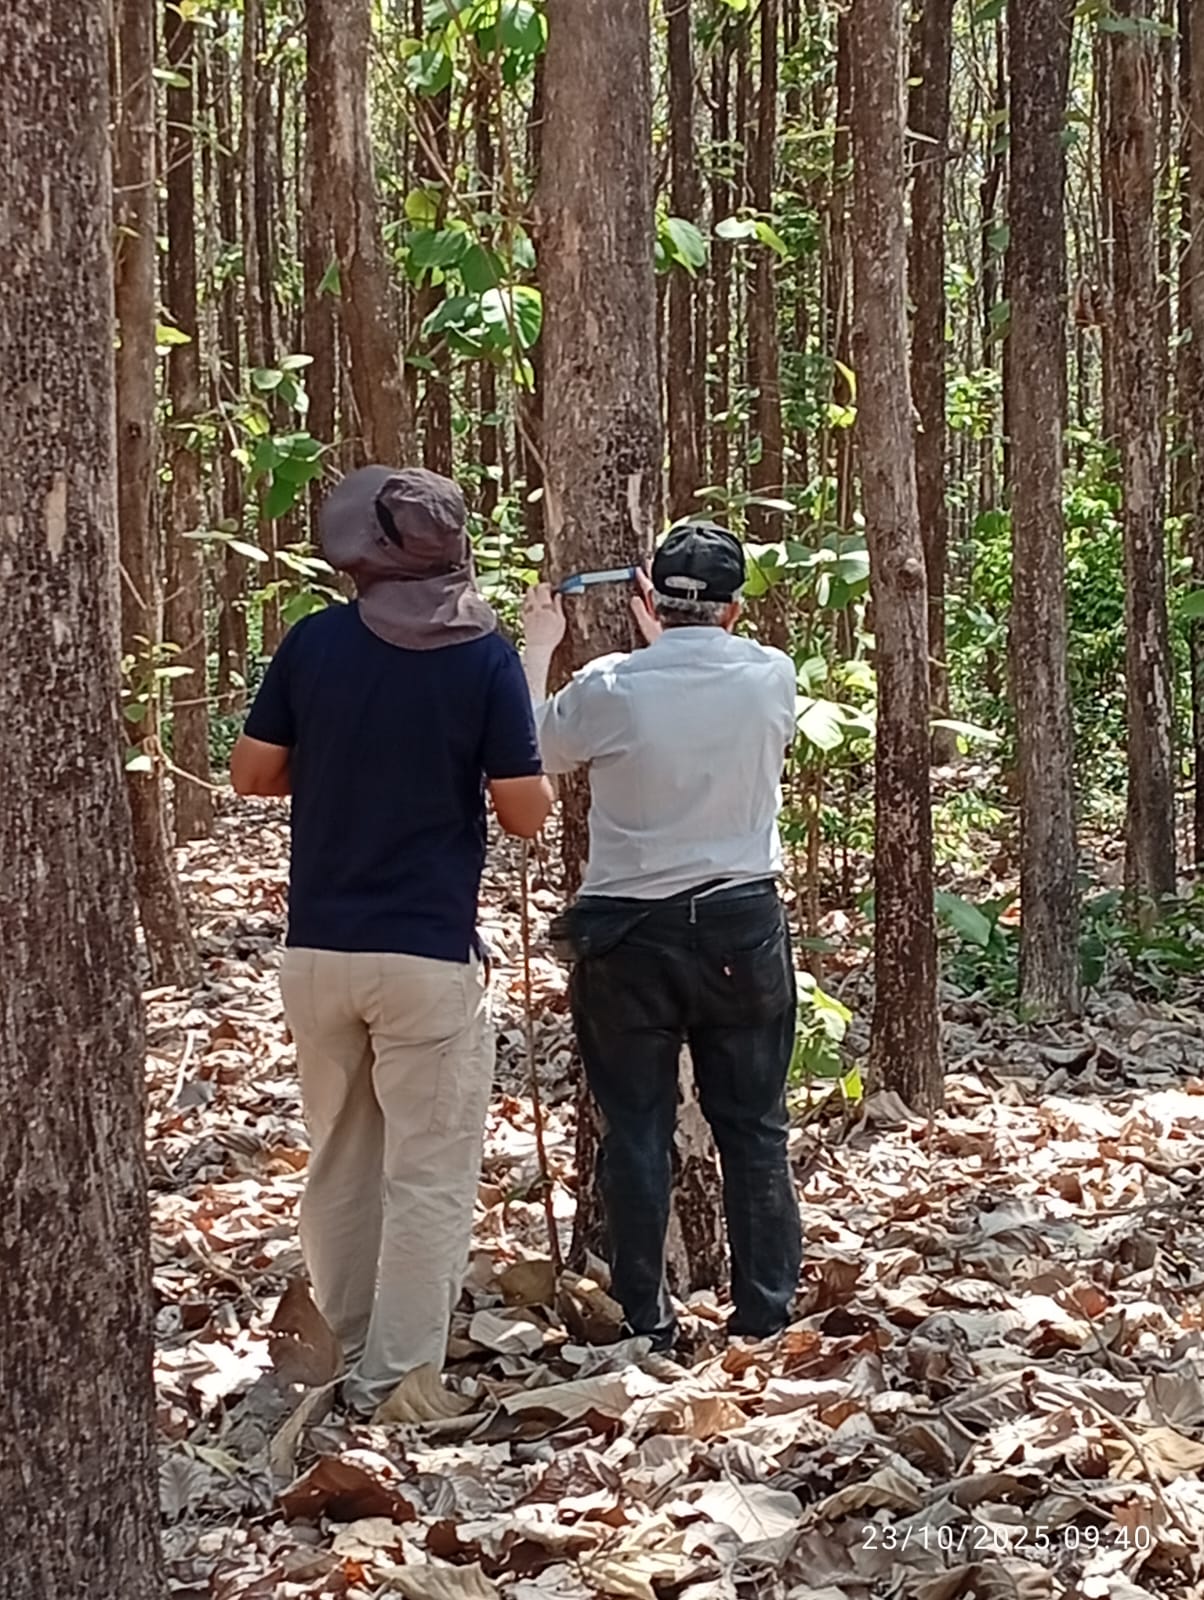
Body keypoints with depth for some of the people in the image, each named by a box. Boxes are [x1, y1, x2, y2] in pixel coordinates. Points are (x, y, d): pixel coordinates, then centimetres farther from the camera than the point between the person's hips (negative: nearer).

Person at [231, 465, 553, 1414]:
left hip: (318, 947, 4)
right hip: (428, 953, -4)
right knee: (428, 1175, 3)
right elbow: (526, 814, -9)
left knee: (341, 1162, 17)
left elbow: (251, 775, 6)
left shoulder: (313, 642, -1)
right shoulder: (484, 655, -8)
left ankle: (344, 1353, 26)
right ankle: (394, 1378, 1)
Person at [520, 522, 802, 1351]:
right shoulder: (772, 678, -5)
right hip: (744, 926, 2)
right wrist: (668, 642, 26)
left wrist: (539, 646, 18)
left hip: (629, 935, -1)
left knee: (638, 1133, 7)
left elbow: (532, 751, 6)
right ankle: (767, 1315, 15)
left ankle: (647, 1323, 12)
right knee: (754, 1129, 10)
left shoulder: (607, 687, -13)